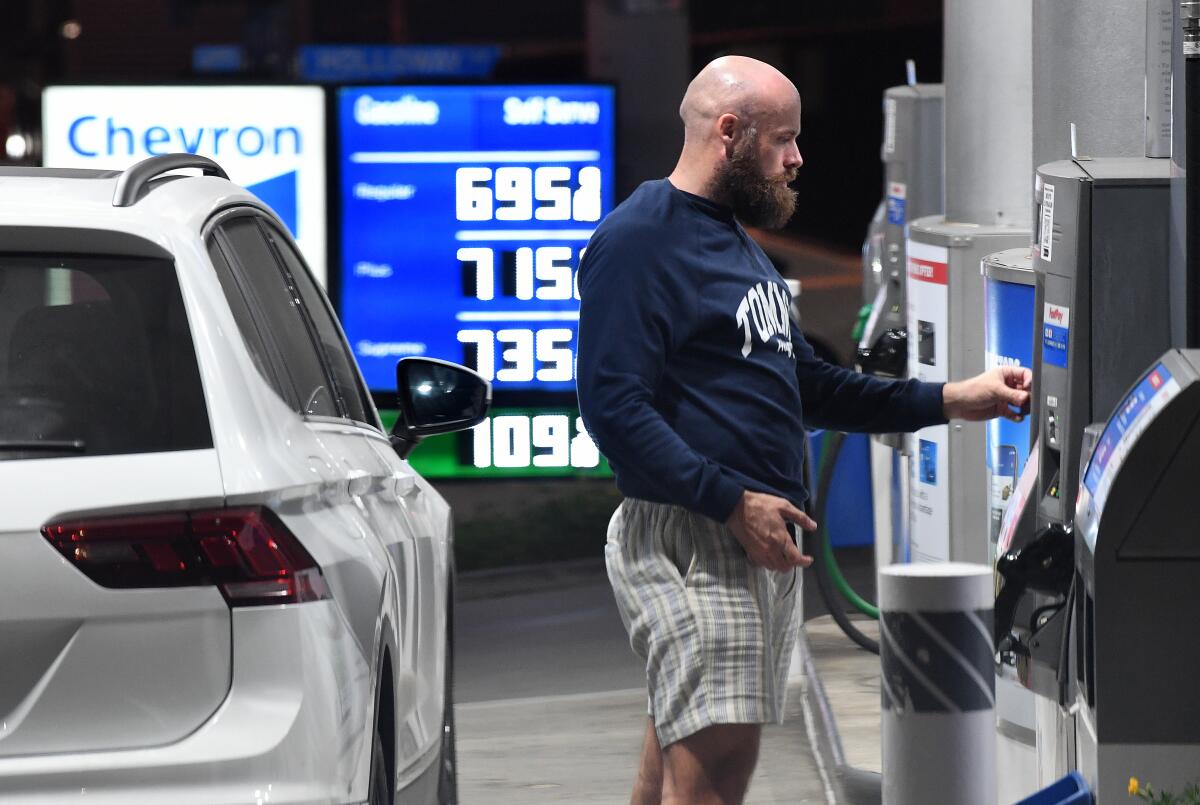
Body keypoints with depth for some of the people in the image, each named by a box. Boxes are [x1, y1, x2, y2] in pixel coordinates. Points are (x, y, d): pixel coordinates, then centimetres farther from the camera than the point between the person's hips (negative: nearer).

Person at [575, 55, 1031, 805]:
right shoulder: (639, 241, -10)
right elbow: (614, 406, -19)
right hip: (687, 536, -10)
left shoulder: (736, 240, 22)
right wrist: (732, 502, -21)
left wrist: (951, 401, 20)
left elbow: (808, 385, 29)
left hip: (763, 542, 10)